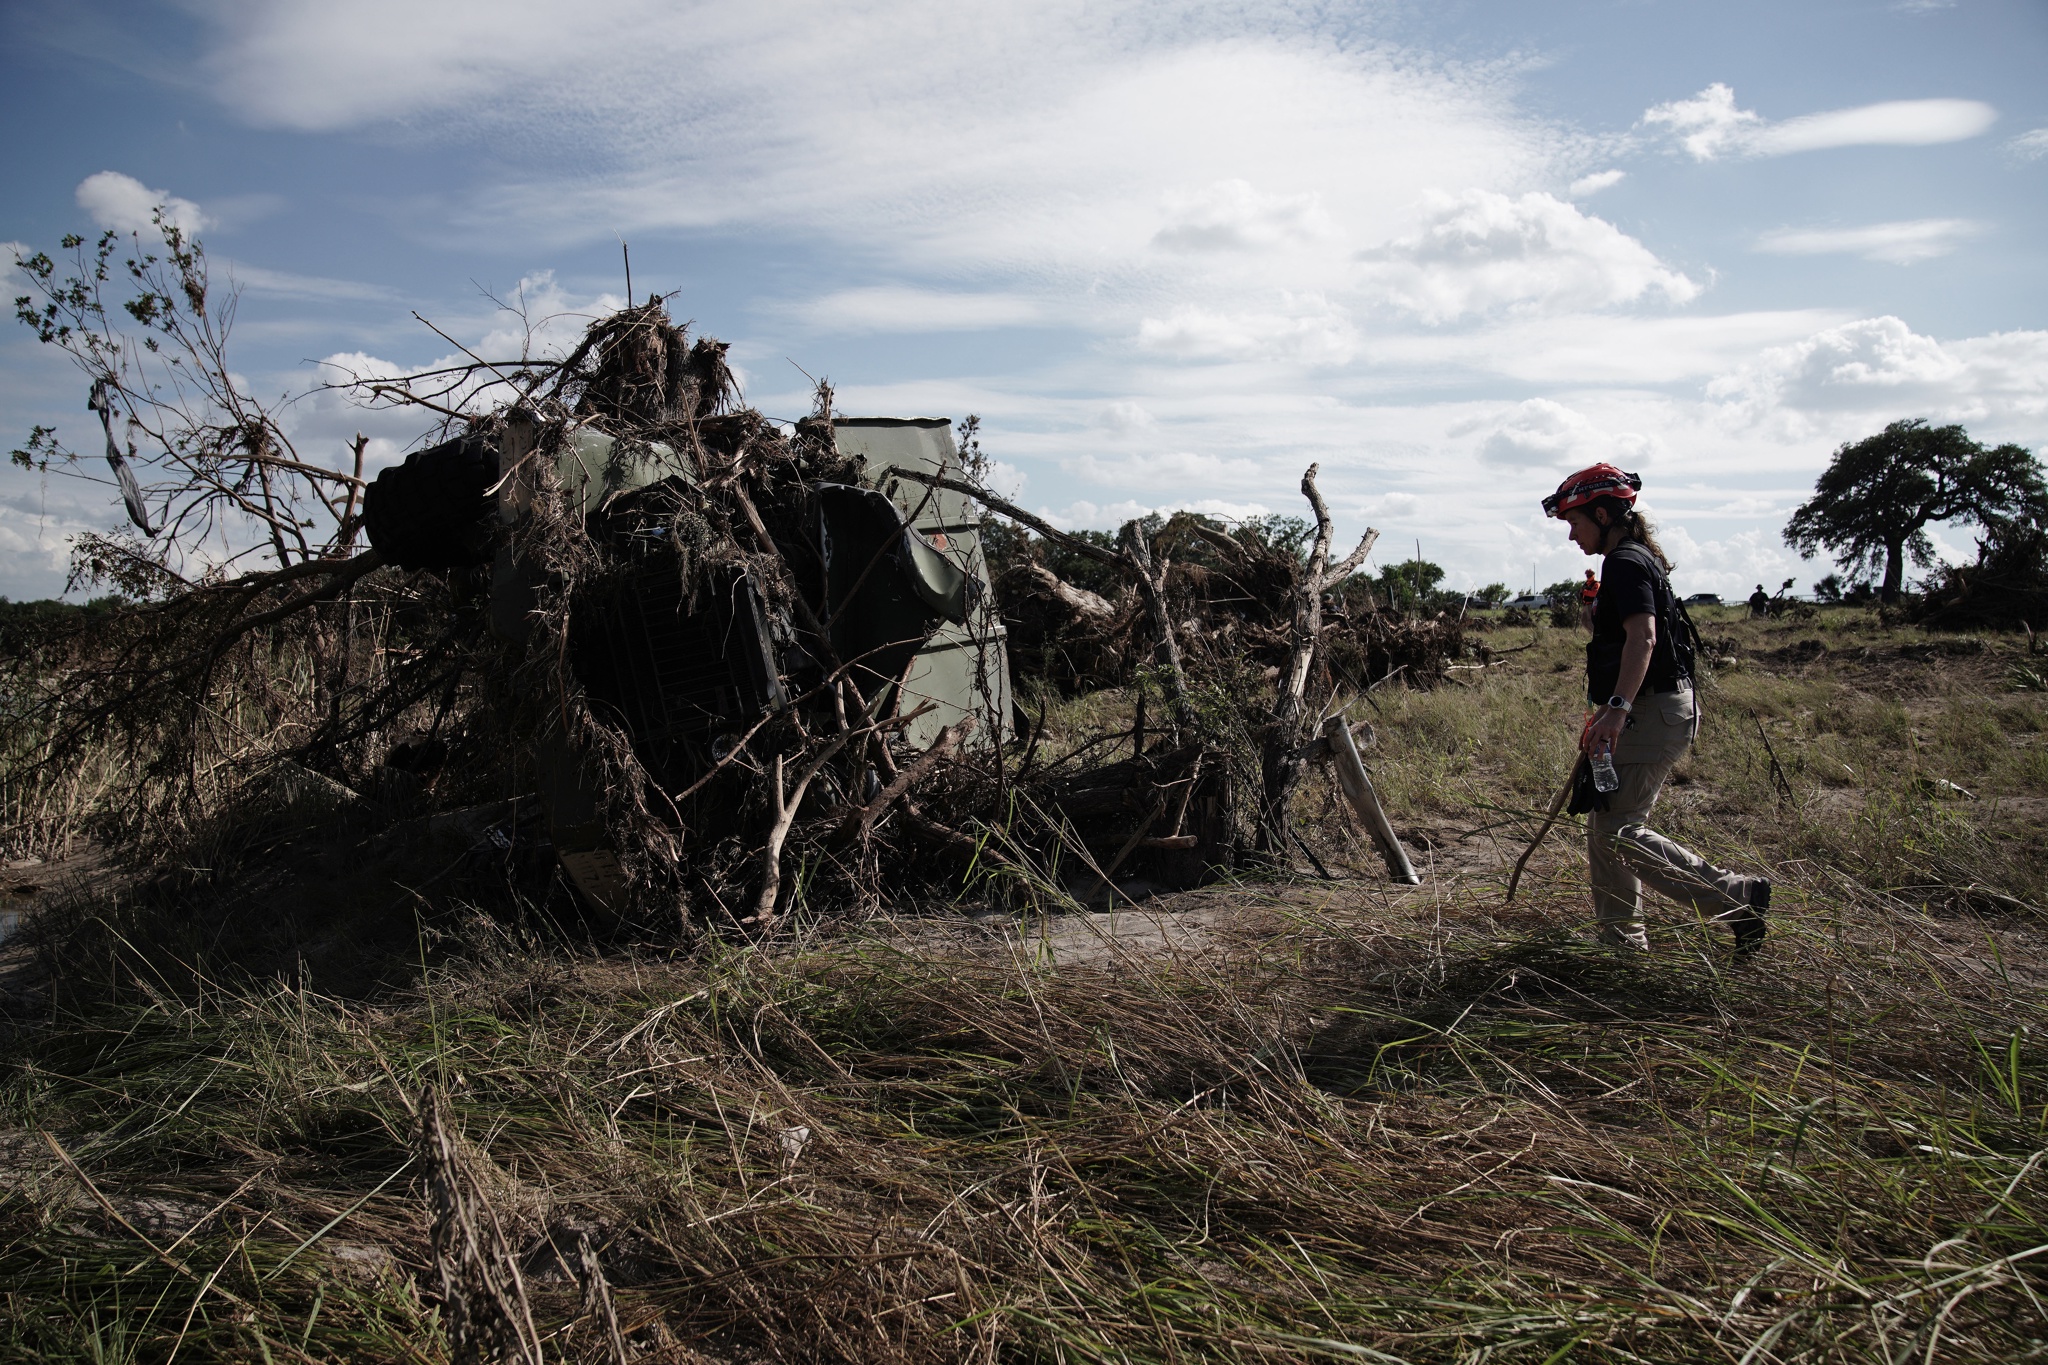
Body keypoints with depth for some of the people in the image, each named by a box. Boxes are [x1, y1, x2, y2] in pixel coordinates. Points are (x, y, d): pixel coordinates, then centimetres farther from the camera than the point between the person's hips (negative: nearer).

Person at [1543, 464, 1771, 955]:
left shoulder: (1625, 563, -13)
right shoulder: (1640, 558, 20)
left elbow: (1642, 638, -29)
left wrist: (1617, 708, -40)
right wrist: (1608, 713, 34)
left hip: (1653, 713, -11)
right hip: (1651, 710, 11)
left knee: (1617, 831, -13)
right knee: (1604, 824, 12)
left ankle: (1737, 896, -8)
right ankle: (1621, 939, 19)